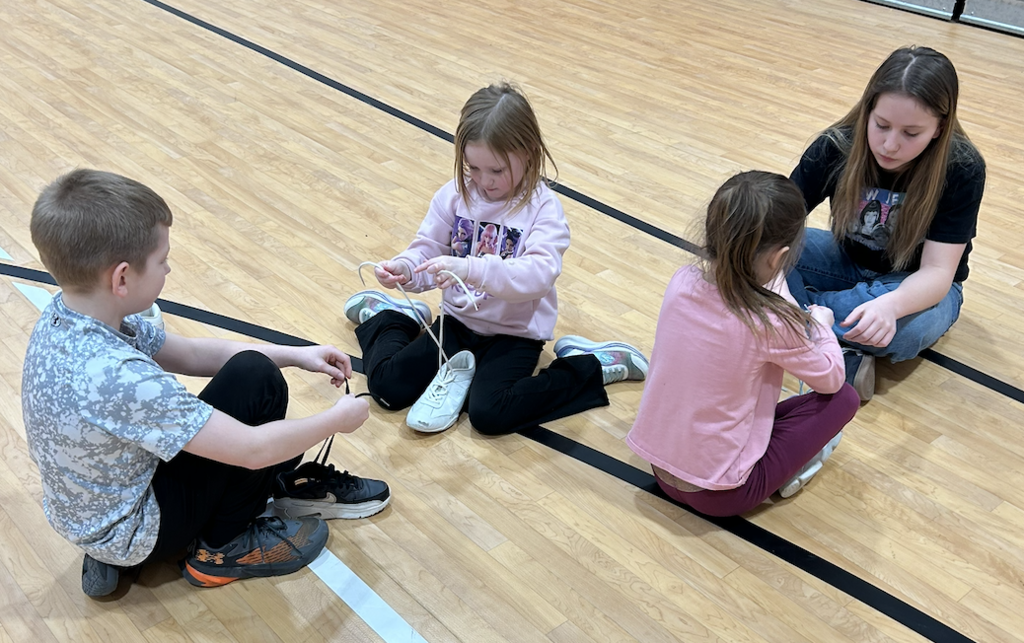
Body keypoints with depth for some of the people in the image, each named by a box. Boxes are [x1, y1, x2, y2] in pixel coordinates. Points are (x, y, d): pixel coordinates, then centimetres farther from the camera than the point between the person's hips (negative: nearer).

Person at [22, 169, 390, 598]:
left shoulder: (65, 317, -10)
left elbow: (188, 354, 2)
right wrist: (337, 419, -14)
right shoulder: (117, 378, -37)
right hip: (135, 536, -8)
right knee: (256, 380, -15)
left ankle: (290, 483, 21)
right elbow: (251, 449, -30)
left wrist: (295, 355, -1)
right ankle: (224, 547, 0)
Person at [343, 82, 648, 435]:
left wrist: (471, 269, -46)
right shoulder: (454, 195, -5)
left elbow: (539, 274, -32)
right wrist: (404, 268, -26)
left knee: (488, 414, -24)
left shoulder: (543, 208, -18)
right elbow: (427, 250, -1)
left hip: (514, 333, -4)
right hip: (457, 321, 4)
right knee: (387, 387, -6)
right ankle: (384, 316, 28)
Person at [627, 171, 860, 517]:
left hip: (659, 466, 6)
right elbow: (831, 380, -5)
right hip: (719, 494, -6)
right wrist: (821, 323, 13)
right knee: (843, 398, 3)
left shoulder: (681, 282, -11)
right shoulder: (771, 323, -25)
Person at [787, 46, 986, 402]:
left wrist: (889, 305, -51)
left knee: (906, 329, -40)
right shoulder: (836, 146, -20)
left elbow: (937, 271, -28)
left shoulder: (962, 169, -25)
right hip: (848, 263, 3)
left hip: (916, 286, -2)